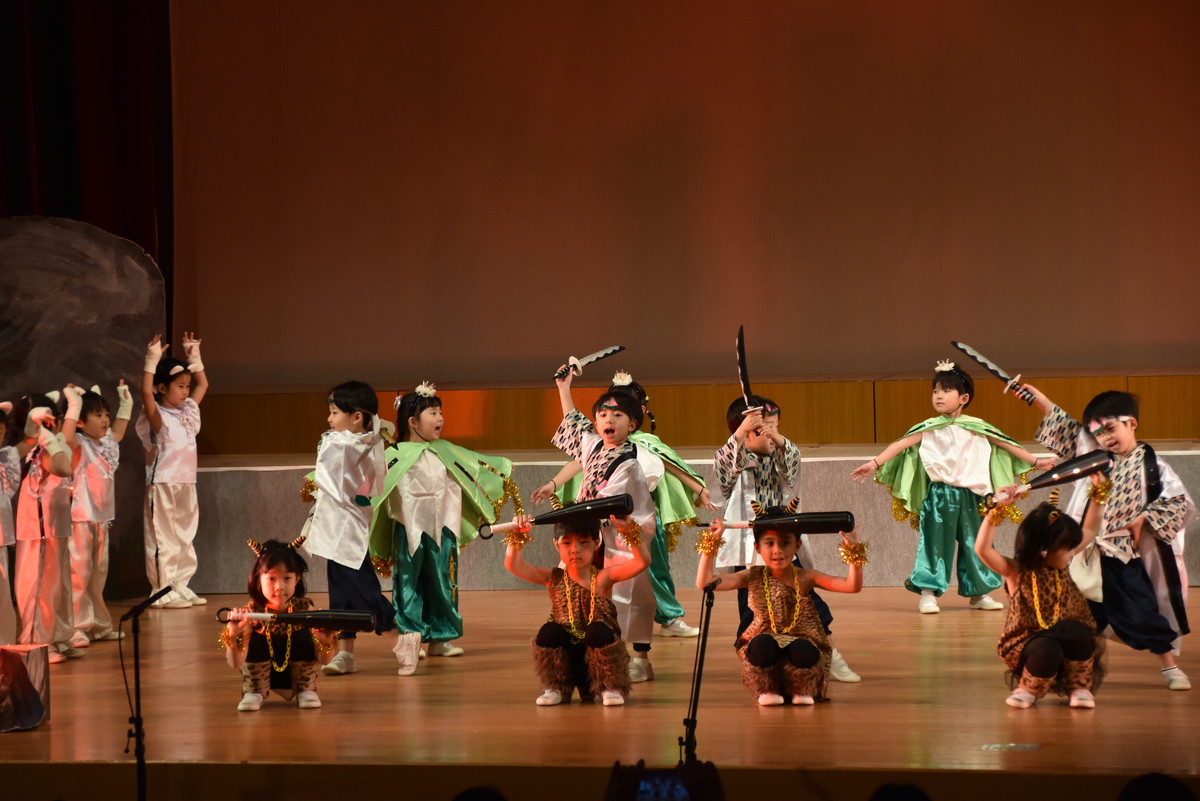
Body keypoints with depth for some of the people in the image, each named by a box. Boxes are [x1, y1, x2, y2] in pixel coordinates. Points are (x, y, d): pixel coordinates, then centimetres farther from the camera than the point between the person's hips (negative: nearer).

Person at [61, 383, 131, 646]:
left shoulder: (106, 443, 13)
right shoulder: (78, 444, -11)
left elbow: (118, 432, 36)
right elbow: (67, 436, -35)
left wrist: (125, 404, 34)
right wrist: (74, 404, -32)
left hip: (102, 518, 8)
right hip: (80, 518, -8)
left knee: (98, 574, 14)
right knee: (79, 573, -10)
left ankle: (98, 624, 22)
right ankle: (75, 628, -9)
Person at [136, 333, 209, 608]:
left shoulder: (188, 410, 12)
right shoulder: (158, 416, -10)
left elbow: (203, 384, 24)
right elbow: (146, 393, -28)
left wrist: (194, 356, 16)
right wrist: (152, 361, -30)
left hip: (186, 482, 8)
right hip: (162, 484, -8)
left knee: (185, 537, 12)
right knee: (163, 539, -5)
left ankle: (181, 586, 18)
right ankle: (162, 591, -3)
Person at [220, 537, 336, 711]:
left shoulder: (303, 608, -20)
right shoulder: (252, 612, -23)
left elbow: (323, 660, -17)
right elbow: (236, 664, -28)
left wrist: (326, 643, -40)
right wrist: (232, 638, -47)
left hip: (295, 675, 0)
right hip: (260, 673, 0)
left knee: (303, 636, -25)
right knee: (257, 639, -27)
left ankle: (306, 691, -3)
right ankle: (254, 693, -4)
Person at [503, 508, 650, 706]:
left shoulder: (603, 578, -2)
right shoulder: (554, 579, 5)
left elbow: (642, 561, -15)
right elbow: (513, 565, -4)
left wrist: (629, 531, -27)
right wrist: (517, 537, -19)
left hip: (598, 658, -2)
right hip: (564, 659, 2)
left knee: (597, 630, -32)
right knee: (549, 632, -26)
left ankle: (609, 688, -7)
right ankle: (557, 688, 0)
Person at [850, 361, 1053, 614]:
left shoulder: (976, 427, 4)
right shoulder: (929, 428, 0)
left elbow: (1007, 444, 11)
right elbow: (900, 445, -7)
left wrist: (1034, 461, 14)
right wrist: (875, 464, -17)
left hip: (970, 494, 2)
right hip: (939, 495, -2)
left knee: (975, 542, 7)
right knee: (935, 542, -3)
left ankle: (978, 593, 18)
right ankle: (928, 593, 1)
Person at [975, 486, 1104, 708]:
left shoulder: (1061, 565, 4)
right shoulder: (1015, 571, -11)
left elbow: (1090, 530, 15)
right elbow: (982, 550, -28)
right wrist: (996, 511, -32)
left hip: (1066, 640, 4)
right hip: (1028, 642, -4)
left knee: (1076, 631, -32)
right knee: (1047, 650, -39)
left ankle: (1079, 687, -7)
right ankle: (1028, 689, -3)